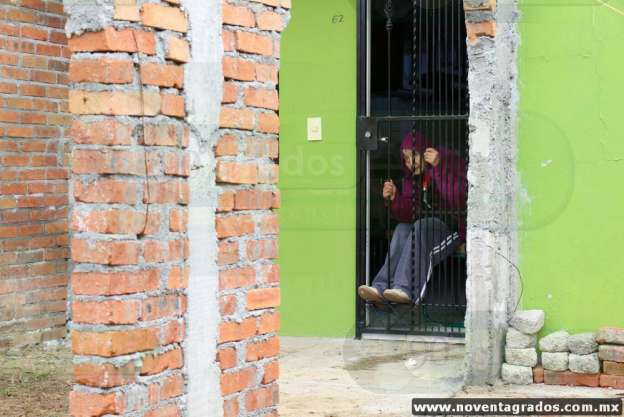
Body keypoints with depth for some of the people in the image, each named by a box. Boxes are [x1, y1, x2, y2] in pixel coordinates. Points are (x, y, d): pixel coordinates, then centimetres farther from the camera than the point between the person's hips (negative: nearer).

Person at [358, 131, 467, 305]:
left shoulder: (450, 164, -9)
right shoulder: (412, 178, 10)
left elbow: (457, 200, -26)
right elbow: (406, 216, 4)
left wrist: (438, 167, -31)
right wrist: (394, 198, -16)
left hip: (454, 229, -6)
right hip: (427, 227, 6)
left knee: (421, 227, -30)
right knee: (402, 229, -20)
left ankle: (407, 289, -42)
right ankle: (382, 287, -34)